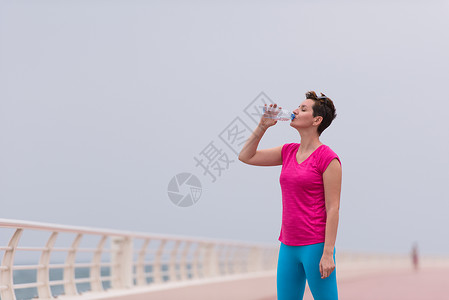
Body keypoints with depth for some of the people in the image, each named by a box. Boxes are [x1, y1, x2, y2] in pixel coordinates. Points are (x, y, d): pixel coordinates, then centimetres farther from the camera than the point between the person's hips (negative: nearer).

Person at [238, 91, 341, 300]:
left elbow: (333, 208, -12)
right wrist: (263, 125, 6)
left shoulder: (328, 158, -10)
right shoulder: (289, 152, 11)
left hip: (316, 247, -7)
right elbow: (246, 156, 17)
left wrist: (328, 254, -16)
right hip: (289, 247, 7)